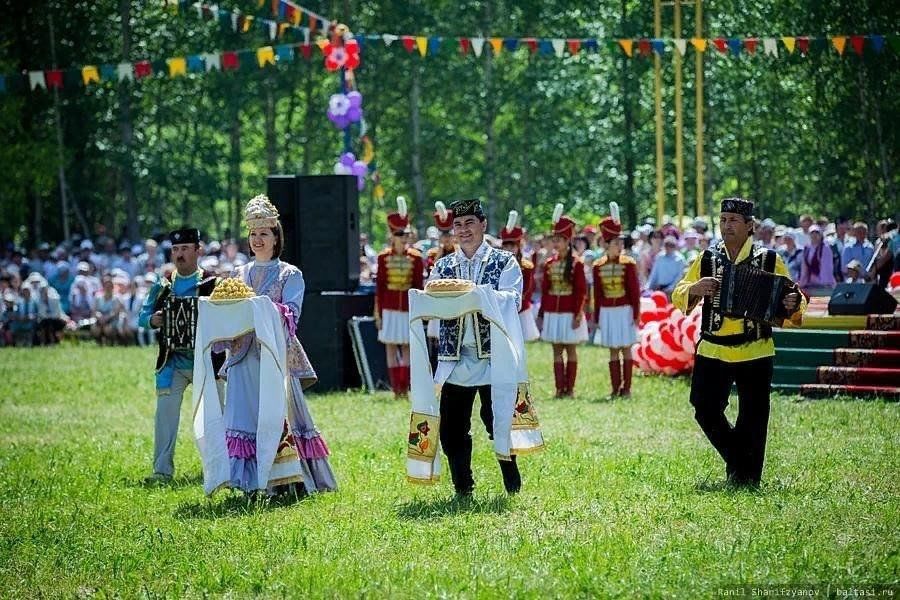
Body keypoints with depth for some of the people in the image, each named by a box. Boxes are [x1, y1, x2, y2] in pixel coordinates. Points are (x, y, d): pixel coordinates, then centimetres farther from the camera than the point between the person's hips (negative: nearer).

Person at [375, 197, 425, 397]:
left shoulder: (416, 258, 1)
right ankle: (396, 388, 7)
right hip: (389, 309, 0)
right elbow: (379, 286, 2)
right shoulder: (384, 257, 1)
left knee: (407, 348, 1)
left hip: (408, 308, 0)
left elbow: (419, 286, 2)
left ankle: (405, 389, 4)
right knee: (390, 347, 2)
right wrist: (378, 312, 0)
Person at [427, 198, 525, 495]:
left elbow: (512, 301, -10)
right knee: (451, 430, 2)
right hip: (454, 361, 3)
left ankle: (513, 489, 9)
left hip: (493, 359, -3)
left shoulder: (504, 262, 5)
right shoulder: (442, 266, 14)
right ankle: (462, 489, 14)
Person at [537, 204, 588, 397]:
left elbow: (581, 292, -7)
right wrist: (541, 315, 8)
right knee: (557, 351, 5)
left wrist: (578, 314, -12)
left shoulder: (576, 264, -6)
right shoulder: (549, 264, 7)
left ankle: (570, 388, 7)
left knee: (571, 350, 3)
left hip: (570, 313, -4)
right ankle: (560, 388, 6)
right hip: (552, 313, 4)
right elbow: (545, 291, 10)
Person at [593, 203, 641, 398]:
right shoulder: (598, 267, 3)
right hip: (607, 312, 2)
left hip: (625, 311, -2)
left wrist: (636, 314, -6)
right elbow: (597, 294, 7)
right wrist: (597, 318, 7)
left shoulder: (629, 264, -4)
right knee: (613, 351, 6)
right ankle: (615, 388, 9)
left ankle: (626, 388, 7)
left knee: (626, 349, 2)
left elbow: (635, 291, -3)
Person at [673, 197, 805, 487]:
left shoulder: (769, 260, 2)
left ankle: (747, 477, 13)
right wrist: (694, 290, -17)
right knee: (706, 411, 1)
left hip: (754, 353, -2)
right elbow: (679, 297, 5)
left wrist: (794, 304, -21)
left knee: (752, 420, 1)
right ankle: (736, 459, 24)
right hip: (713, 352, 2)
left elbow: (791, 297, 3)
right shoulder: (707, 259, 7)